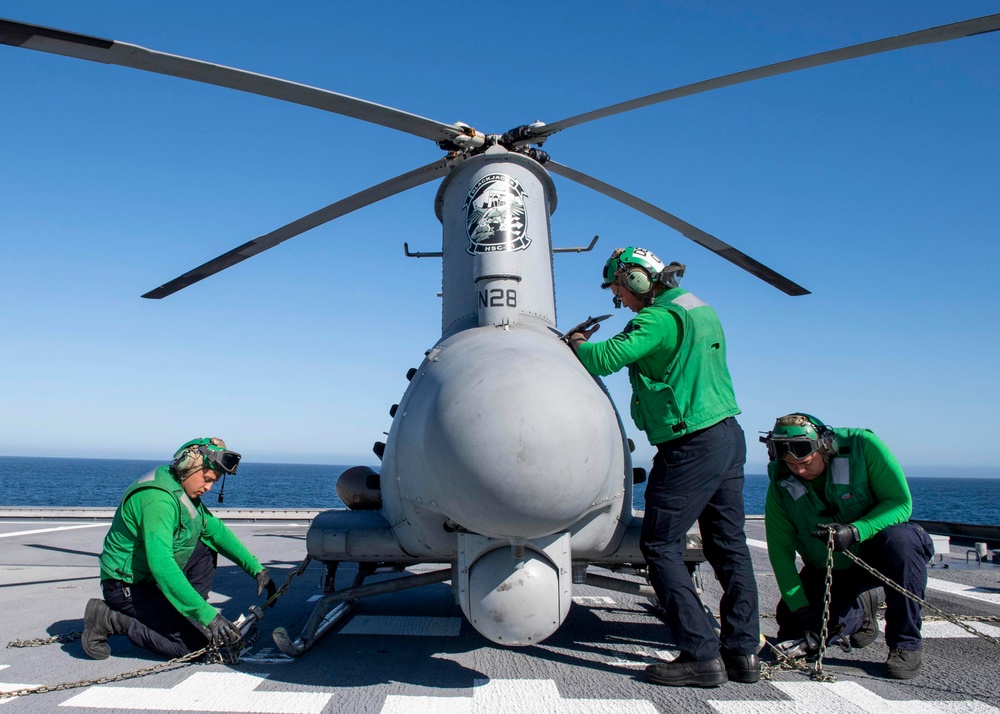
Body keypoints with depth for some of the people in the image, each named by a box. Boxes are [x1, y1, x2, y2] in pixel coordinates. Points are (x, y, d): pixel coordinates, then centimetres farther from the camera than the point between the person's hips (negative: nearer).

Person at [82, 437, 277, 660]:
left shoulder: (185, 492, 3)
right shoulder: (157, 497, -28)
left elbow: (218, 531, 9)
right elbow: (161, 565, -36)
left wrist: (256, 569, 2)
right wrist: (207, 615, -37)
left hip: (153, 578, 9)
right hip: (128, 587, -9)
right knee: (196, 642, -14)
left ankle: (186, 615, 4)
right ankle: (110, 620, -5)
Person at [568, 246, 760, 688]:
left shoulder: (661, 317, -15)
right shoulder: (699, 309, 15)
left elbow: (606, 359, -23)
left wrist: (579, 344, -2)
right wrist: (593, 343, 13)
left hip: (691, 447, -10)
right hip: (729, 436, 10)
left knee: (660, 545, -1)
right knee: (729, 546, 12)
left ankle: (700, 655, -1)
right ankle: (743, 651, 19)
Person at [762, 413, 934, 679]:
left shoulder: (863, 445, -23)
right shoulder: (780, 482, -16)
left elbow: (900, 503, -21)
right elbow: (780, 550, -13)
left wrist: (855, 531, -37)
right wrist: (801, 609, -19)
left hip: (876, 554, -2)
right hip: (827, 569, 3)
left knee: (900, 540, -36)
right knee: (792, 633, -9)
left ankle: (905, 645, -20)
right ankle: (858, 611, 21)